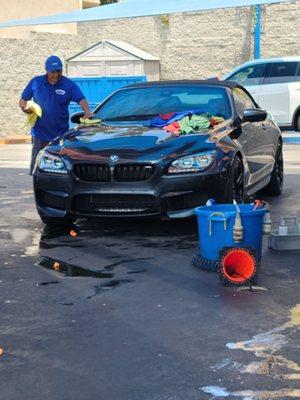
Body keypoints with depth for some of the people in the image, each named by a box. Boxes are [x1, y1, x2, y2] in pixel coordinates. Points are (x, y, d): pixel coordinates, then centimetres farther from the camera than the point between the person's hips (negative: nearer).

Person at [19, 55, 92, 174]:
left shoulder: (69, 85, 0)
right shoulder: (36, 82, 4)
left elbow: (81, 100, -10)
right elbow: (23, 100, 9)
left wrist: (87, 112, -30)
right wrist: (25, 108, -13)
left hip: (61, 135, 0)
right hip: (39, 134, 0)